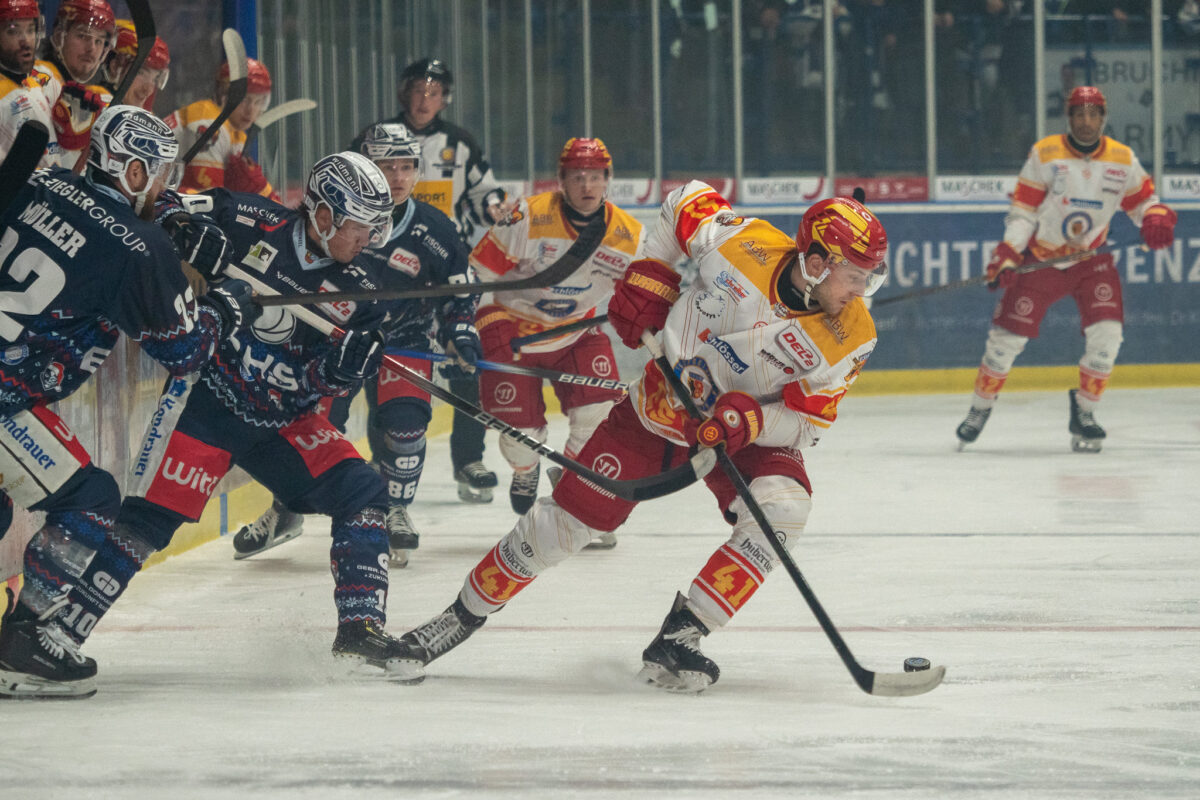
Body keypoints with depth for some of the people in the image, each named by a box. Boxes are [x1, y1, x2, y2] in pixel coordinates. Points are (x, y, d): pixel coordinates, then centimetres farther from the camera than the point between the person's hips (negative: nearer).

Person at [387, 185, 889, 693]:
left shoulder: (848, 338, -20)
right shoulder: (742, 246, -23)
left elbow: (807, 422, -15)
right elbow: (686, 202, -3)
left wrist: (752, 420, -33)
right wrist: (650, 275, -10)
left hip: (750, 434, 1)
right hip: (660, 404, -1)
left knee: (782, 510, -29)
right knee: (564, 521, -3)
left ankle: (677, 642, -22)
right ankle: (462, 617, 18)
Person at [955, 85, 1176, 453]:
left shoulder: (1122, 159, -4)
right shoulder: (1044, 154, -10)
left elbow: (1143, 199, 6)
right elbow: (1023, 211, -8)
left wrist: (1156, 219, -18)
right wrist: (1006, 255, -20)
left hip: (1092, 259, 2)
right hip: (1040, 257, -2)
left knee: (1106, 334, -16)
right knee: (1008, 336, -4)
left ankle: (1083, 414, 3)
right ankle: (980, 409, 17)